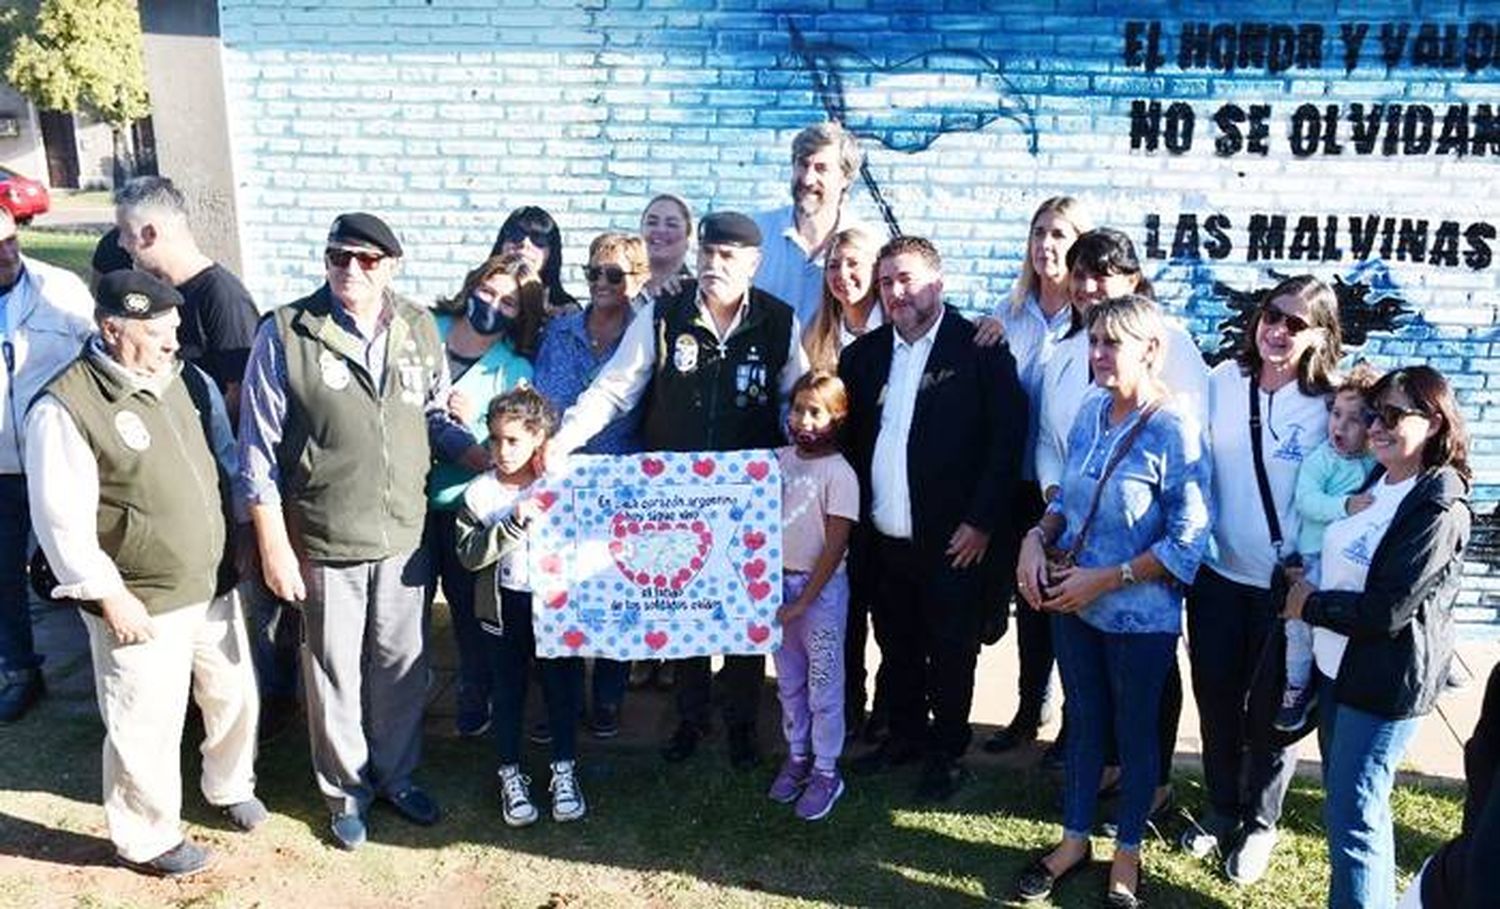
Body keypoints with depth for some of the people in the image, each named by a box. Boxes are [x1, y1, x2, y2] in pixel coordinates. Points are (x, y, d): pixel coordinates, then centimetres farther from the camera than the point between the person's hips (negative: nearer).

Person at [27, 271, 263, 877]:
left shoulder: (187, 380, 3)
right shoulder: (65, 408, -18)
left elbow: (226, 464, 15)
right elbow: (62, 521, -17)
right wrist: (109, 596, -16)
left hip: (213, 586, 7)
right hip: (141, 606, -6)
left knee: (236, 695, 20)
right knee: (149, 728, 8)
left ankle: (230, 788, 47)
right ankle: (146, 840, 31)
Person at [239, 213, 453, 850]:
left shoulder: (420, 329, 2)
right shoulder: (285, 335, -10)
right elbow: (259, 451, -8)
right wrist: (274, 547, -9)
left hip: (405, 535, 3)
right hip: (323, 542, -3)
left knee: (402, 666, 16)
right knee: (335, 673, 12)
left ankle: (396, 774, 39)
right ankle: (345, 790, 34)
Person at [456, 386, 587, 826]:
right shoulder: (479, 493, -6)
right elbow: (469, 554, -13)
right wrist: (513, 524, -24)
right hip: (505, 608, 0)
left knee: (562, 687, 9)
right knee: (509, 691, 12)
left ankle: (564, 770, 26)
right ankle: (511, 776, 27)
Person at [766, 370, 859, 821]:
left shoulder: (839, 474, -14)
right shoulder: (778, 459, 3)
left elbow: (835, 547, -15)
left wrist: (803, 601, -15)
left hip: (821, 586, -6)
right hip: (778, 581, 6)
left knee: (823, 682, 4)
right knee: (788, 679, 17)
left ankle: (826, 771, 17)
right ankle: (797, 757, 33)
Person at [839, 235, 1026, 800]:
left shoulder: (980, 349, -8)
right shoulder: (865, 354, 8)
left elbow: (1008, 436, -11)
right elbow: (849, 437, 11)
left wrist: (982, 520, -14)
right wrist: (855, 517, 1)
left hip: (954, 541, -5)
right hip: (883, 539, 5)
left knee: (951, 655, 9)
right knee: (897, 648, 18)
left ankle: (946, 753, 26)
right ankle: (905, 735, 36)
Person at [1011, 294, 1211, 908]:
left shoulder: (1174, 430, -18)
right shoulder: (1090, 410, -1)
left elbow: (1188, 541, -17)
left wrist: (1105, 579, -19)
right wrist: (1037, 538, -8)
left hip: (1139, 616, -5)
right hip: (1072, 603, 5)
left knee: (1135, 731, 14)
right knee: (1083, 720, 19)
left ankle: (1127, 853, 34)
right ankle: (1074, 840, 37)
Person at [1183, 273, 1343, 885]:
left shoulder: (1328, 406, -12)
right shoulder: (1223, 382, -3)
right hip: (1217, 574, 3)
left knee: (1269, 711, 12)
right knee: (1215, 700, 15)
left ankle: (1259, 824, 34)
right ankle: (1220, 810, 38)